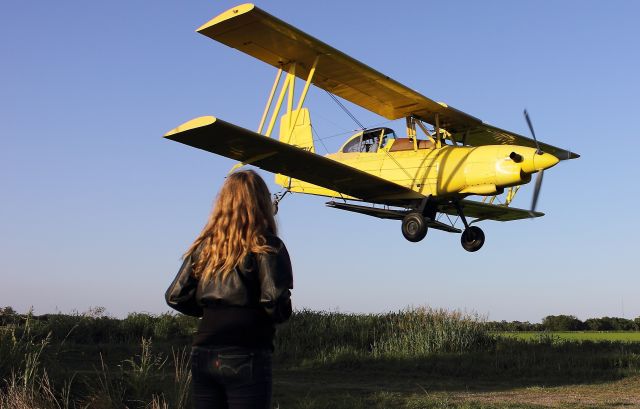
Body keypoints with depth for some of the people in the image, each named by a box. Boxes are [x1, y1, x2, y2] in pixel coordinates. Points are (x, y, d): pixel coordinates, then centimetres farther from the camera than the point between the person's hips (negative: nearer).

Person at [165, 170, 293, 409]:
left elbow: (175, 297, 6)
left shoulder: (205, 245, 8)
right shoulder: (265, 246, -5)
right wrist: (280, 315, 5)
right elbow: (275, 299, -17)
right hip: (246, 357, -4)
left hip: (203, 355, 5)